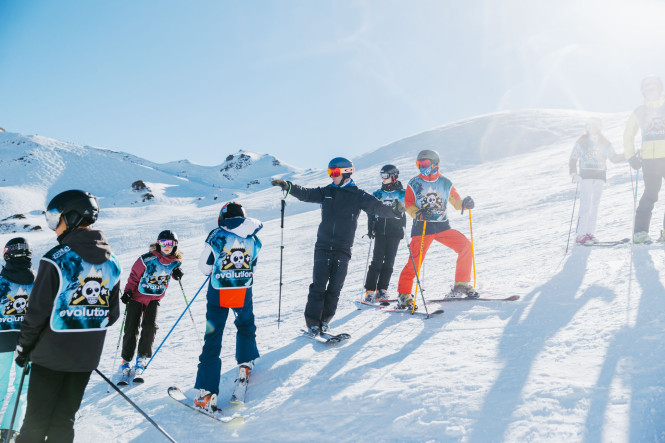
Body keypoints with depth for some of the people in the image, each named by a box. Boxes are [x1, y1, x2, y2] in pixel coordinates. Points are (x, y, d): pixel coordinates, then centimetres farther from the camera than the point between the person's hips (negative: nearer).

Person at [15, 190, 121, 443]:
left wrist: (23, 347, 1)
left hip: (51, 355, -5)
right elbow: (112, 314, 8)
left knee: (36, 421, 9)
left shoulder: (56, 260, -15)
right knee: (64, 419, 14)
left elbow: (37, 311, -13)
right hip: (87, 357, 5)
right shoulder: (111, 263, 2)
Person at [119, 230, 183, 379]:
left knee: (149, 326, -12)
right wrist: (127, 291, -16)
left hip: (155, 298, 2)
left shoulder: (175, 262, -6)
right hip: (137, 296, -2)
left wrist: (177, 274, -6)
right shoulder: (147, 259, -19)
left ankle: (143, 356, 10)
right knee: (131, 329, -2)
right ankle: (126, 360, 16)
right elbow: (134, 276, -8)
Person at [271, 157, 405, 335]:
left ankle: (324, 320, 17)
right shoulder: (326, 192, 11)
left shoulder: (358, 195, 1)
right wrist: (288, 187, -5)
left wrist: (393, 210, -26)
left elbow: (376, 207, -8)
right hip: (323, 246, 1)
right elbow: (306, 194, 10)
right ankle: (312, 322, 2)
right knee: (319, 285, -4)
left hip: (343, 249, -1)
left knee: (335, 288, 3)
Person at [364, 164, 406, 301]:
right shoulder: (377, 194, 11)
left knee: (389, 262, 0)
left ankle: (382, 289, 7)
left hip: (395, 232, 0)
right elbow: (371, 213, 14)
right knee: (377, 261, -6)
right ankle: (370, 290, -4)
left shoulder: (401, 194, 6)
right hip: (380, 231, 1)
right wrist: (370, 228, 3)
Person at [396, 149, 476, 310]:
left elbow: (456, 202, 13)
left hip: (443, 226, 3)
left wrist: (464, 203, -10)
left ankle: (461, 285, 2)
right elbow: (408, 204, -2)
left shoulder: (445, 183, 7)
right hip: (422, 227, -2)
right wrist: (418, 212, -23)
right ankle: (404, 294, -2)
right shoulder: (414, 183, 2)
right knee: (415, 261, -15)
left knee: (466, 246, -11)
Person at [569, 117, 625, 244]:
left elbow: (613, 158, 22)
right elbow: (573, 160, 3)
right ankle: (581, 234, -14)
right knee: (586, 204, -13)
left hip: (600, 176, 4)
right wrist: (574, 174, -10)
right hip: (586, 175, -4)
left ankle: (590, 233, 7)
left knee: (595, 205, 3)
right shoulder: (581, 142, 4)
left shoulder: (604, 143, 13)